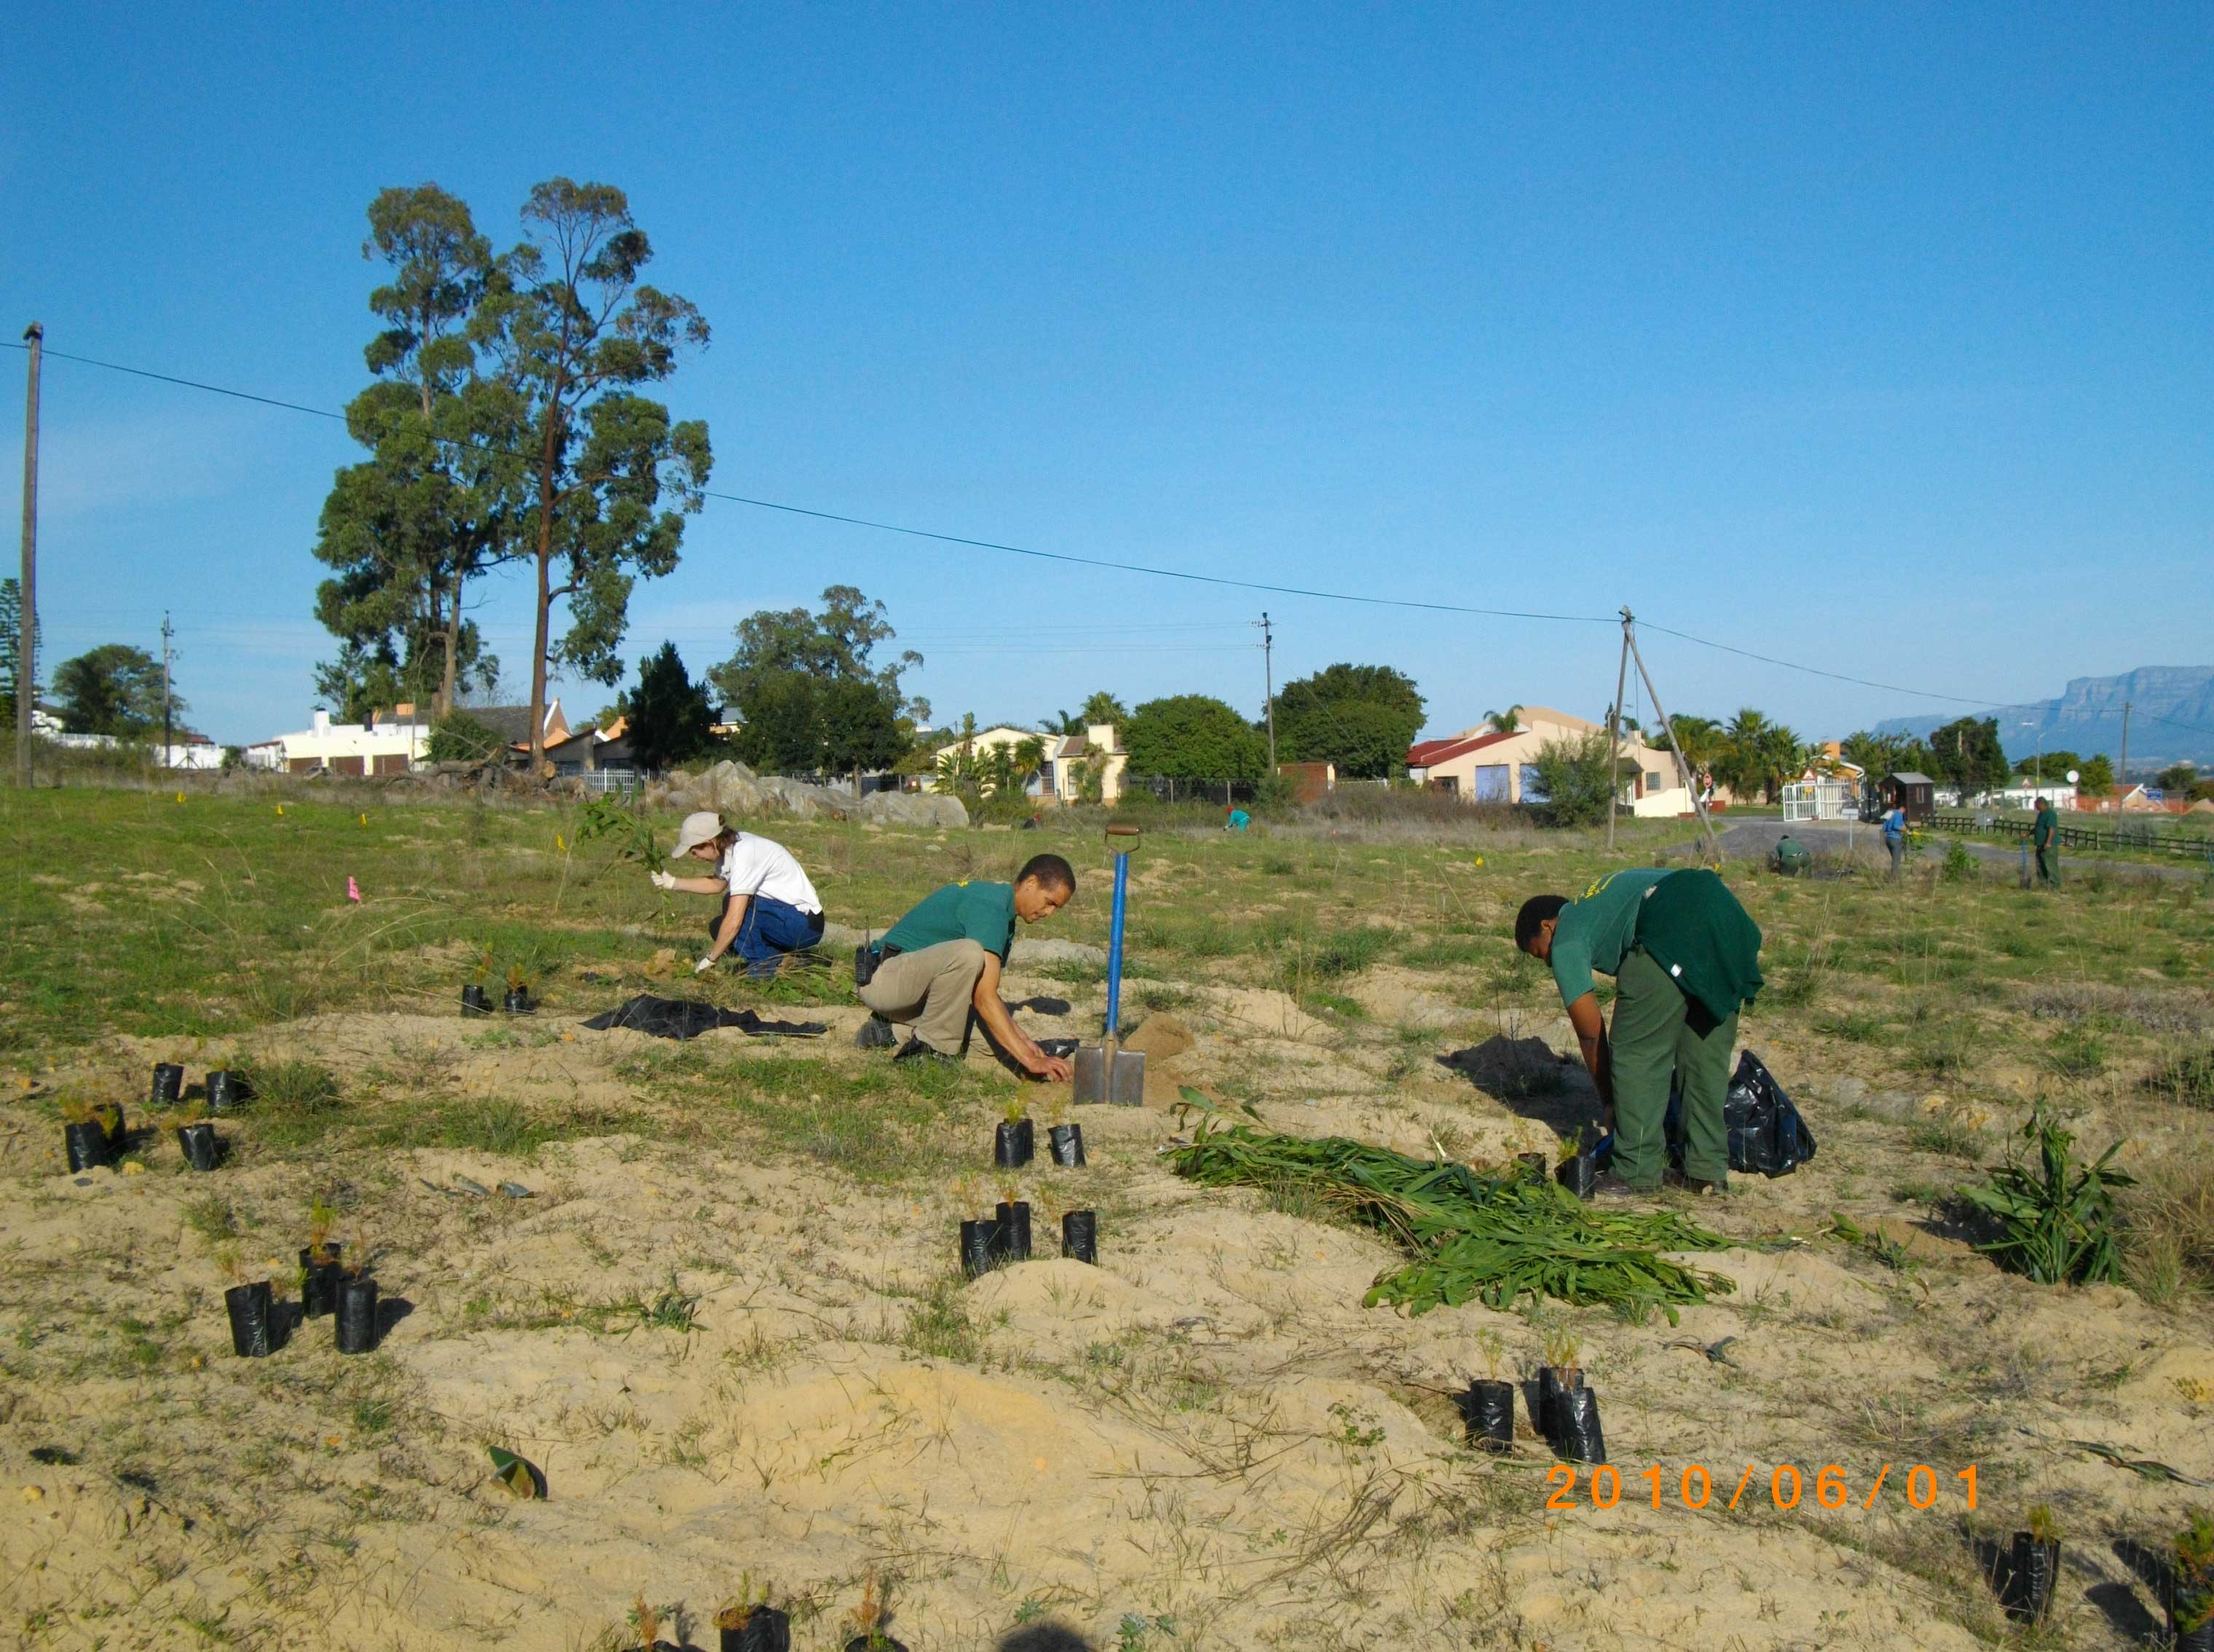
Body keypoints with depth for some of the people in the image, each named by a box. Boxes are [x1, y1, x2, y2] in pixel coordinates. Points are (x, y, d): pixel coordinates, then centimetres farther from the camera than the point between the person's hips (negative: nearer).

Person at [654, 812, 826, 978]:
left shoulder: (744, 855, -25)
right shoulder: (729, 846, 2)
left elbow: (734, 922, -26)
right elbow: (716, 884, 24)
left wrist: (710, 959, -16)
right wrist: (673, 882, 16)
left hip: (806, 924, -9)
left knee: (734, 902, -21)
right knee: (719, 927, 6)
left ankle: (760, 967, -11)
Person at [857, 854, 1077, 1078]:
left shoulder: (1004, 916, 13)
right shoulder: (989, 906, -19)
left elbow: (984, 993, 12)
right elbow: (984, 998, -26)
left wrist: (1021, 1038, -1)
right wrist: (1030, 1060, -29)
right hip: (884, 975, -10)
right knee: (968, 953, -34)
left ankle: (894, 1029, 10)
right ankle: (931, 1049, -18)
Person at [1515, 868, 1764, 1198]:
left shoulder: (1566, 942, 17)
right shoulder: (1599, 899, 39)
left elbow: (1590, 1033, 19)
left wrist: (1607, 1098, 32)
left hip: (1670, 934, -8)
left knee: (1637, 1052, 6)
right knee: (1707, 1051, 16)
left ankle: (1637, 1171, 11)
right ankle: (1708, 1169, 21)